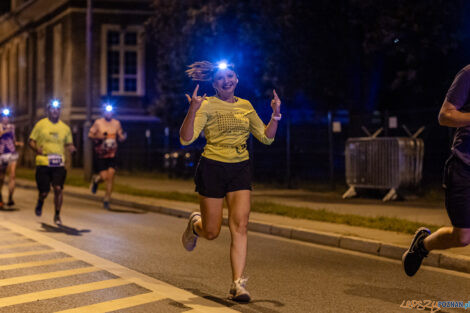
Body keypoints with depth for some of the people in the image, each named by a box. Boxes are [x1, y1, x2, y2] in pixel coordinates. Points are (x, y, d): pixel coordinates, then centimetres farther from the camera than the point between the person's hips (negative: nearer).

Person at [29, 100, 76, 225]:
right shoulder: (40, 124, 1)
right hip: (43, 163, -2)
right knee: (44, 192, 1)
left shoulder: (65, 127, 9)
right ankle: (40, 202, 37)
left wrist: (71, 148, -5)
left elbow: (69, 144, 19)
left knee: (58, 189, -11)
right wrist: (36, 149, -17)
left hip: (59, 164, 2)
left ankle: (57, 215, 3)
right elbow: (31, 141, 4)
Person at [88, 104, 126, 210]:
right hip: (100, 154, -2)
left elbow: (120, 138, 12)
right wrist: (98, 137, -19)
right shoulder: (98, 123, -2)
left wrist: (123, 136, -11)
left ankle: (107, 199, 2)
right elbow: (90, 134, 0)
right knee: (104, 176, -8)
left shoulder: (116, 123, 7)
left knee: (110, 176, -7)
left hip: (112, 154, 2)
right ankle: (96, 179, 30)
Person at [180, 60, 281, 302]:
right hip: (213, 168, -3)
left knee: (240, 225, -11)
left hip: (240, 169, 3)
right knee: (211, 233, 4)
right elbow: (186, 139, -16)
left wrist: (275, 114, -1)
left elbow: (266, 137, 14)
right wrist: (192, 110, -30)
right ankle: (195, 224, 42)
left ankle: (238, 284, -9)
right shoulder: (207, 105, -6)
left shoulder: (246, 106, 10)